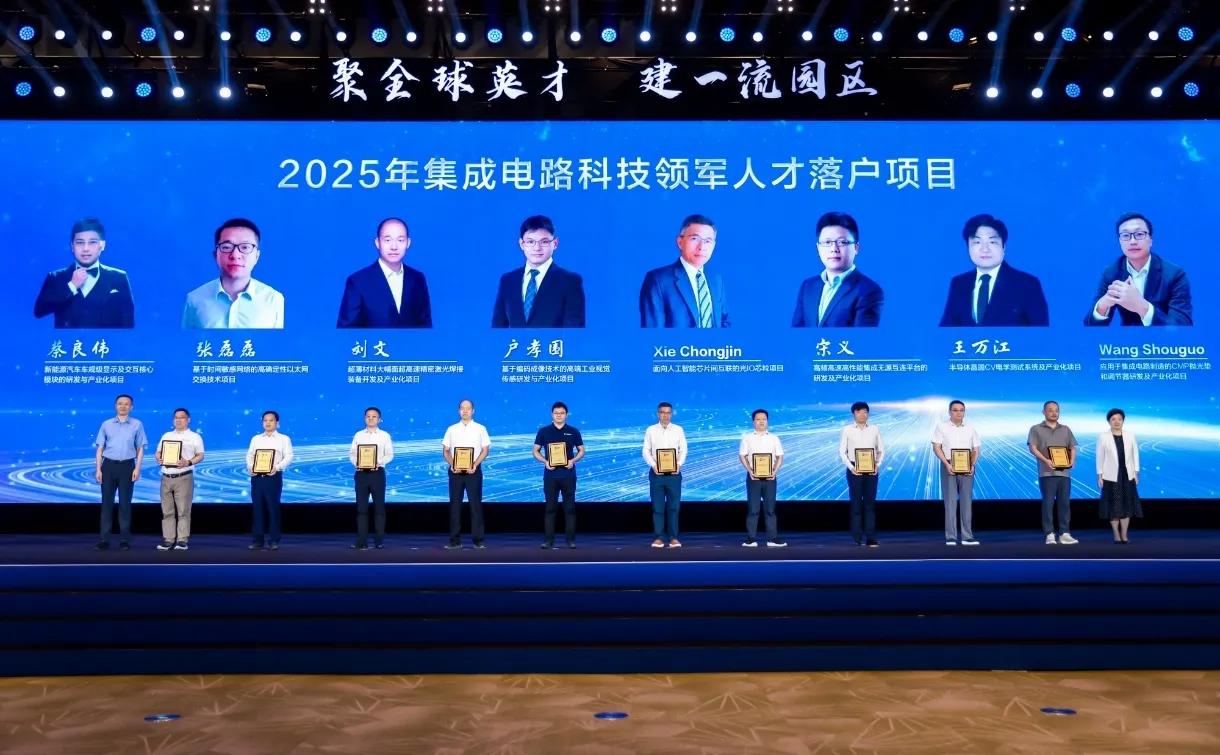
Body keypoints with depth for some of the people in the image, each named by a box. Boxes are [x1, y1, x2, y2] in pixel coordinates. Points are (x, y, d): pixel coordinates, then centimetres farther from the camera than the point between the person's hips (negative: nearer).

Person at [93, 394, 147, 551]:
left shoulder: (137, 424, 3)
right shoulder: (106, 424, 7)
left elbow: (140, 449, 3)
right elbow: (100, 448, 7)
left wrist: (137, 468, -6)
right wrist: (98, 469, 0)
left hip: (127, 466, -1)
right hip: (109, 465, 1)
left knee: (125, 503, 2)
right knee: (107, 502, 1)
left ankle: (125, 540, 8)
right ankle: (104, 539, 5)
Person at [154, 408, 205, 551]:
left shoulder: (194, 436, 6)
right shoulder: (166, 436, 20)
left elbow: (200, 456, 0)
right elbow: (158, 452, 20)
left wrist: (188, 462, -18)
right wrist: (159, 459, -3)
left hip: (184, 477, -5)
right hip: (166, 477, 5)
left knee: (183, 511, -7)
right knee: (167, 511, 3)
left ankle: (183, 540, -7)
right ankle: (168, 539, 6)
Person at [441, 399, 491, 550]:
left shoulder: (480, 429, 5)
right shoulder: (451, 429, 9)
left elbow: (485, 449, 1)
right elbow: (445, 451, 8)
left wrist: (475, 464, -13)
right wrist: (452, 464, -10)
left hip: (474, 470, -2)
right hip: (455, 470, 2)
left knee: (475, 504, -2)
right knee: (455, 504, 2)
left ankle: (478, 540, 3)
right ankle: (455, 540, 7)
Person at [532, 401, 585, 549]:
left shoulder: (573, 431, 5)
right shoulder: (544, 431, 4)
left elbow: (581, 451, 9)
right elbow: (536, 451, 7)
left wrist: (573, 460, -10)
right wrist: (545, 461, -11)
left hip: (568, 474, 0)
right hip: (551, 474, 0)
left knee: (570, 507, 2)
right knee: (550, 507, 2)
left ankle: (571, 539, 7)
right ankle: (548, 540, 5)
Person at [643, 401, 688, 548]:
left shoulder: (678, 430, 6)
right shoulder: (651, 430, 5)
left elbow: (683, 450, 4)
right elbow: (646, 451, 2)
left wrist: (679, 464, -12)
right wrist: (653, 465, -13)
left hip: (674, 473, 0)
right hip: (656, 472, 0)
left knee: (674, 506, 1)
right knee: (658, 507, 1)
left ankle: (673, 537, 6)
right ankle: (659, 537, 6)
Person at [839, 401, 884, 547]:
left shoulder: (874, 429, 6)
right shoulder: (847, 430, 1)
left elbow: (881, 450, 9)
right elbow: (842, 451, -1)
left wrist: (878, 465, -6)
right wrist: (851, 467, -12)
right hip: (854, 470, -2)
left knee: (870, 503, 2)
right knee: (856, 503, 0)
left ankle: (871, 538, 4)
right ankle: (858, 537, 5)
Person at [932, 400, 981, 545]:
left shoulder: (970, 429, 13)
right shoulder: (941, 426, 3)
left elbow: (975, 450, 12)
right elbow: (936, 447, -2)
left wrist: (972, 465, -5)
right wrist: (947, 464, -13)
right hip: (949, 467, -3)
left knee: (967, 501, 3)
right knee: (950, 502, -3)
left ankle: (967, 537, 6)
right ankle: (950, 537, 0)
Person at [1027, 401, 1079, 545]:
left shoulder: (1066, 429, 19)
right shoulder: (1036, 429, 6)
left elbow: (1072, 447, 18)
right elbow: (1033, 448, -3)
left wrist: (1072, 460, -3)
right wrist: (1045, 460, -17)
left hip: (1064, 472, 4)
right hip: (1047, 472, -4)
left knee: (1065, 503, 2)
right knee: (1048, 503, -5)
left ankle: (1064, 533, 6)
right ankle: (1049, 534, -3)